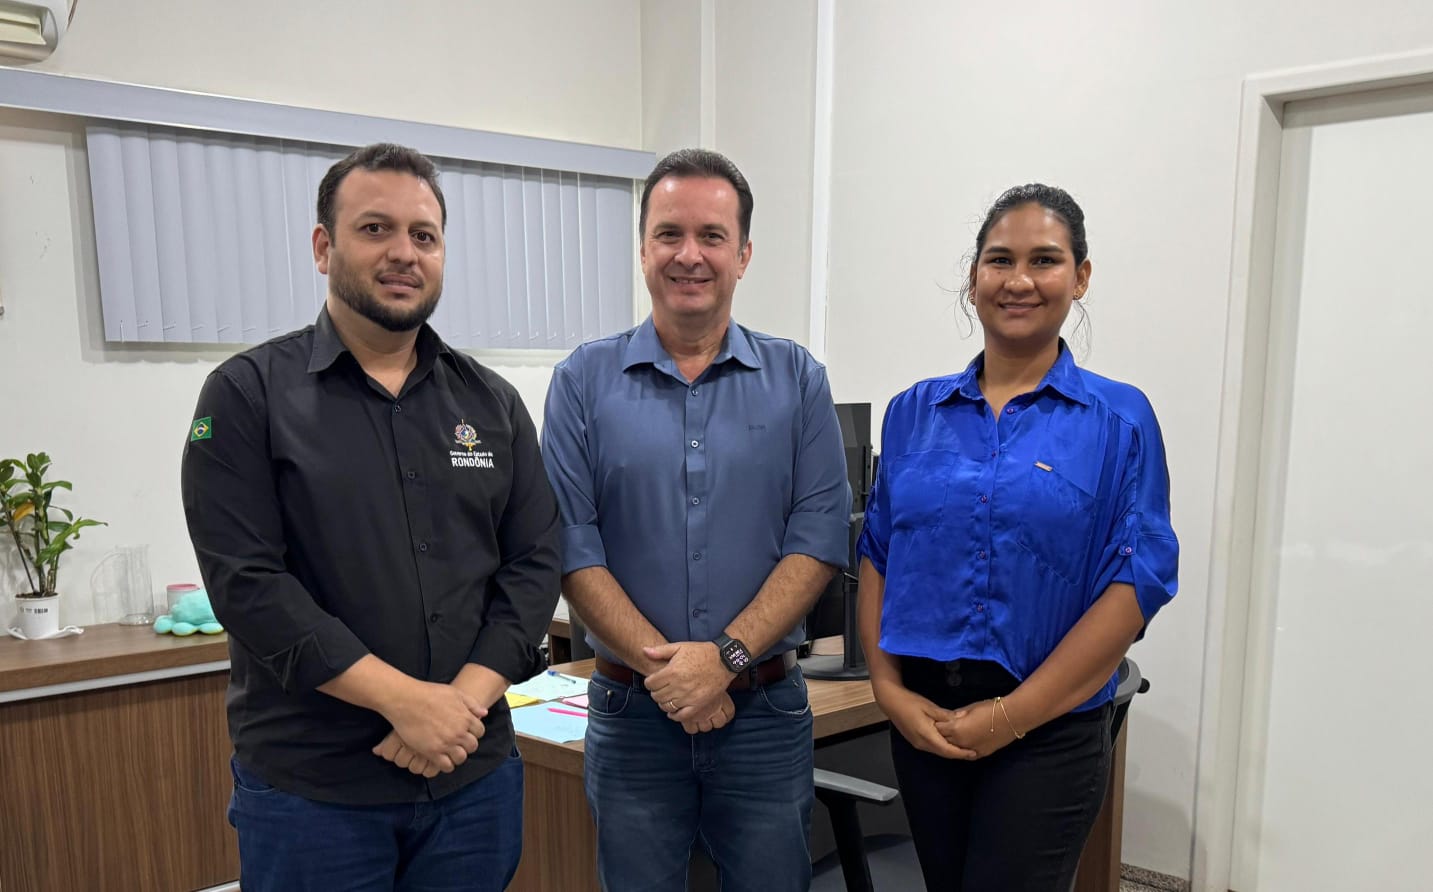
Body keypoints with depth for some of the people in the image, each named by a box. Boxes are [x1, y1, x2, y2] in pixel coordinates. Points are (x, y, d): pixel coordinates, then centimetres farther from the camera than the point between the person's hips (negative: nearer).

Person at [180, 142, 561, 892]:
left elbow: (534, 564, 2)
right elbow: (246, 581, -12)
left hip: (475, 773, 3)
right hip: (308, 787, -3)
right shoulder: (248, 395, -4)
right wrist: (406, 699, -17)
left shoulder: (493, 403, 6)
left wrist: (465, 698, -12)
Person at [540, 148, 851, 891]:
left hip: (767, 709, 1)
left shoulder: (797, 380, 1)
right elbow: (573, 547, -7)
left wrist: (726, 655, -16)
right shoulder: (584, 380, -1)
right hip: (631, 711, 0)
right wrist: (665, 667, -14)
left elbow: (818, 538, -5)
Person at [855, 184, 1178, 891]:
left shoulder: (1119, 419, -5)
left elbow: (1137, 582, -10)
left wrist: (1014, 713, -13)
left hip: (1047, 734, -3)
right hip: (921, 721, 3)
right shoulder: (914, 413, 5)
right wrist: (889, 687, -6)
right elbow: (877, 557, 6)